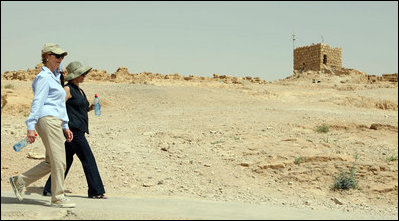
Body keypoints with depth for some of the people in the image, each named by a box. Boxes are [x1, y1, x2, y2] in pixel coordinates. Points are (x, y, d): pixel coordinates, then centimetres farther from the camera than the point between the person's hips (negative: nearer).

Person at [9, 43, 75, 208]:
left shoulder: (54, 77, 23)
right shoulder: (44, 77, -6)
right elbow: (37, 102, -12)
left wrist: (65, 127, 23)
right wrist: (31, 127, -17)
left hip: (56, 122, 10)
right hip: (48, 120, -10)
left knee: (50, 162, 10)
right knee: (58, 161, -8)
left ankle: (20, 181, 19)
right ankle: (58, 198, 0)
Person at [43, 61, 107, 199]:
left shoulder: (79, 91, 19)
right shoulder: (68, 89, -8)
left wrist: (89, 109, 9)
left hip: (79, 130, 9)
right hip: (73, 129, -9)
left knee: (66, 160, 11)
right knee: (88, 159, -5)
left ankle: (49, 189, 17)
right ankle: (96, 191, 1)